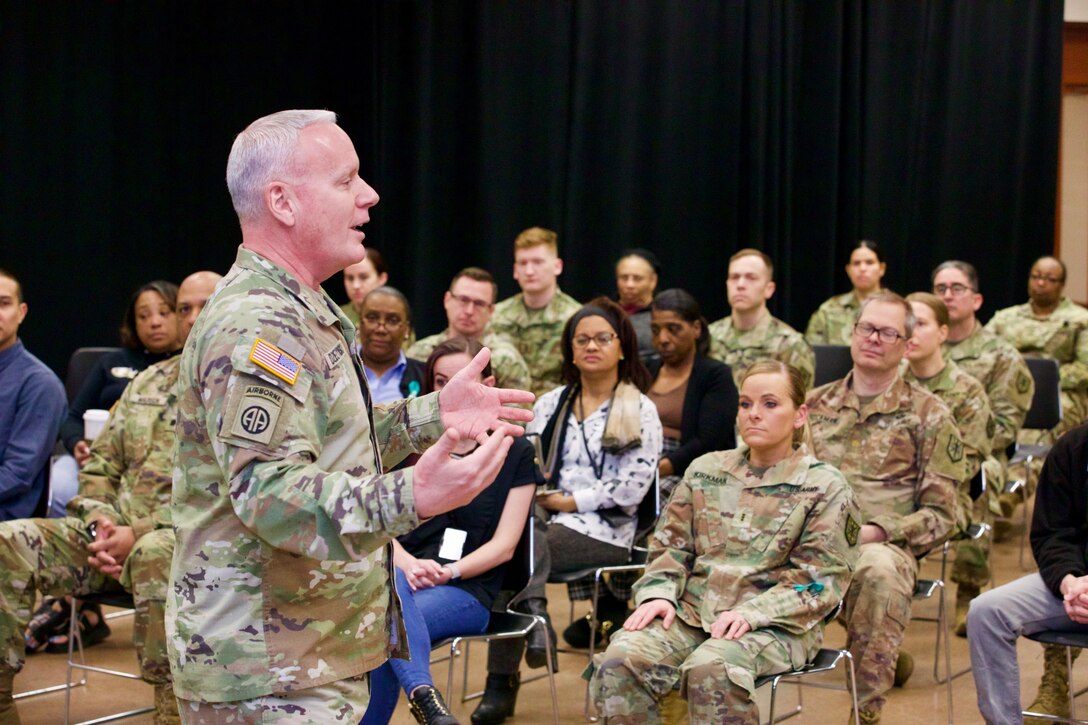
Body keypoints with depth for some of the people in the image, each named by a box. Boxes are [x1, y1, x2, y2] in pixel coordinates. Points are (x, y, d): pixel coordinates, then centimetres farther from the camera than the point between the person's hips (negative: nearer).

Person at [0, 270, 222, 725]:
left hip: (190, 539, -6)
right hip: (115, 533, 6)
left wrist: (139, 533, -18)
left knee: (154, 557, -42)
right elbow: (100, 465, 21)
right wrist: (100, 522, -2)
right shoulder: (147, 382, 21)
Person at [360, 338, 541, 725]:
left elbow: (504, 546, 2)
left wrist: (449, 572, -15)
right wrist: (407, 563, -15)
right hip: (403, 575, 2)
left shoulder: (515, 452, 9)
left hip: (468, 589, -2)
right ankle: (423, 694, -53)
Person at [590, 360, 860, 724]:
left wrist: (751, 613, -19)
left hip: (774, 624, -4)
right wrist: (659, 594, -6)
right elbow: (670, 545, 16)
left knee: (709, 669, -37)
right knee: (619, 662, -26)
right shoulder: (706, 470, 16)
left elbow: (818, 578, -5)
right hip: (692, 612, 4)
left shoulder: (825, 487, 2)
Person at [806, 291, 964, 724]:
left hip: (884, 545, -3)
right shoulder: (815, 405, 19)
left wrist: (874, 532, -13)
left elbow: (941, 515, 4)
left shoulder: (928, 415, 8)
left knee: (878, 570, -41)